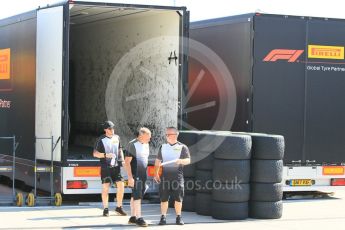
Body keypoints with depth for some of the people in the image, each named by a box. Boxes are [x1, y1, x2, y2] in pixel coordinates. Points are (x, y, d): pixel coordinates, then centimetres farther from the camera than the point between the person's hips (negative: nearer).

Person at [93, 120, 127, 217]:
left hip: (116, 166, 4)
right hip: (105, 167, -4)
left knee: (121, 185, -1)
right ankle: (105, 209, 8)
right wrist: (106, 155, -20)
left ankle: (119, 208, 13)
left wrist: (122, 159, 6)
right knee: (105, 188, -2)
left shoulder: (117, 138, 9)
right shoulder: (101, 140, -6)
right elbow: (95, 153, -6)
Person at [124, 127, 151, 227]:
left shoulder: (146, 145, 12)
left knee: (135, 196, 11)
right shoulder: (132, 145, -13)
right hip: (135, 175, -8)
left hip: (143, 175, 8)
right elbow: (127, 162, -15)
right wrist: (130, 177, -20)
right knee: (137, 196, -10)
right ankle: (139, 218, -10)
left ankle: (133, 217, 16)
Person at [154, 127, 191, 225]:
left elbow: (188, 160, -6)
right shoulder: (163, 147, 12)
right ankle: (163, 217, 7)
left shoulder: (182, 147, 1)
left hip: (177, 176, -2)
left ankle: (178, 217, 10)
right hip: (165, 176, 3)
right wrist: (156, 174, 10)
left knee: (178, 198, 0)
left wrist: (181, 161, -27)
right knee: (164, 198, 1)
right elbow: (158, 161, 17)